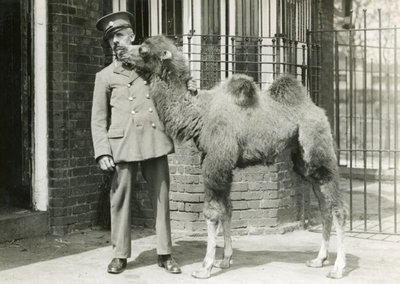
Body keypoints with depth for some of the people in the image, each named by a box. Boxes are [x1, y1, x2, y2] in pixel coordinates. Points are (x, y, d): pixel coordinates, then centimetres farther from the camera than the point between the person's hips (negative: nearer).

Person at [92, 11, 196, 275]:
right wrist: (102, 152, -4)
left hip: (155, 141, 2)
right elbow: (99, 119, 7)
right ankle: (120, 255, 13)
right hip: (123, 144, -1)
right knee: (120, 199, 1)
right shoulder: (105, 76, 10)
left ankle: (165, 254, 13)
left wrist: (188, 87, 3)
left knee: (161, 197, 4)